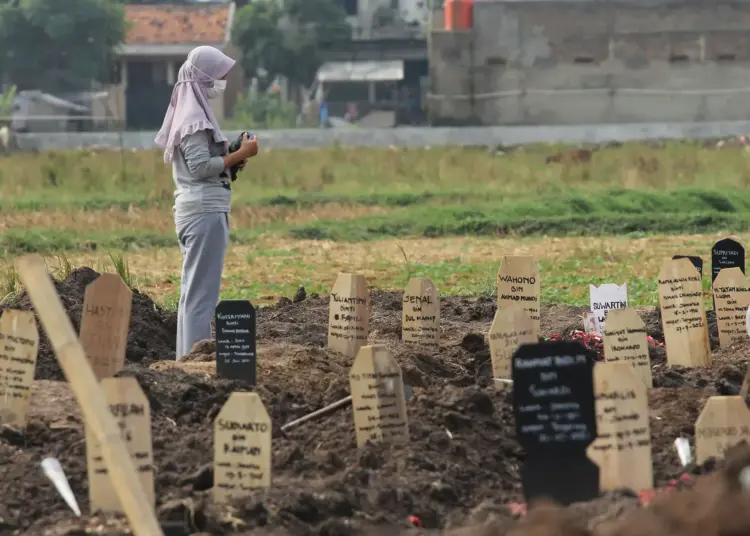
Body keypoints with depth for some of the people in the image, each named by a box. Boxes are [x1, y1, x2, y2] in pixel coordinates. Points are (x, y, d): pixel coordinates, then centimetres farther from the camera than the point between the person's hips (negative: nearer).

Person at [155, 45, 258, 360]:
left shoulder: (192, 111, 17)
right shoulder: (194, 116, -13)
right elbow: (200, 166, -20)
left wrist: (232, 161, 10)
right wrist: (241, 154, -14)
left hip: (199, 208, 10)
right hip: (205, 209, -10)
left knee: (195, 287, 12)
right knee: (202, 288, -10)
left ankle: (189, 355, 15)